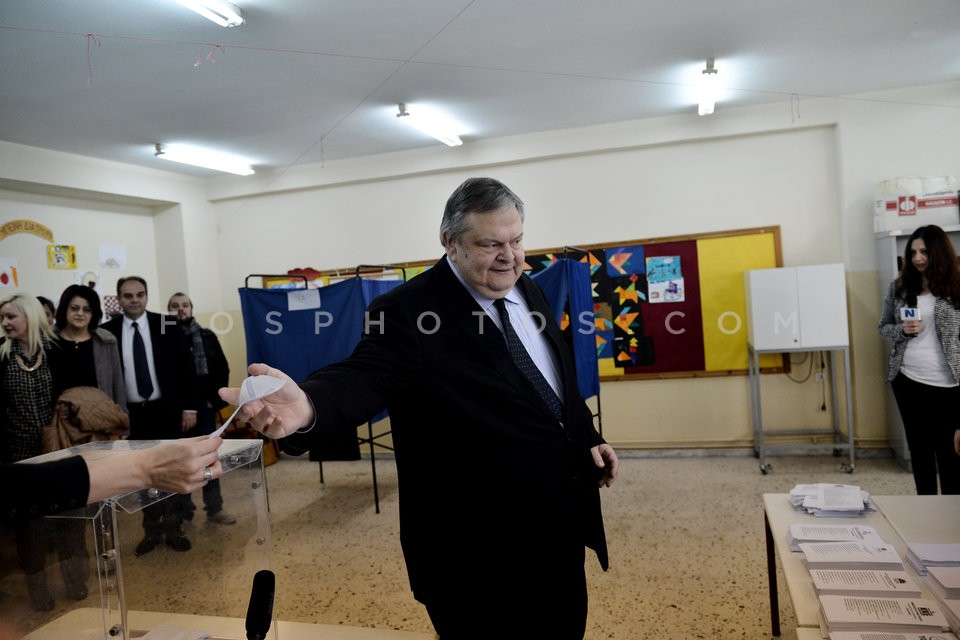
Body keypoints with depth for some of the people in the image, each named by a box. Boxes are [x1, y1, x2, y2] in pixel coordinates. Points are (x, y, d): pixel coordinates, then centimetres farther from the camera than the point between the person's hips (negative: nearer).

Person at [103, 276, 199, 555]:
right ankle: (152, 530, 24)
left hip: (166, 410, -1)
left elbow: (185, 367, -2)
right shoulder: (107, 331, 0)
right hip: (131, 414, 1)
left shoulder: (168, 325, -2)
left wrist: (189, 407, -6)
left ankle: (174, 529, 21)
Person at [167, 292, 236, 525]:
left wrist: (215, 399, -3)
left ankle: (214, 508, 14)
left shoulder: (207, 337, 5)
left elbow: (222, 369, 5)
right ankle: (183, 507, 18)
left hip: (203, 406, 2)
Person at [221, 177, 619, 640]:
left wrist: (587, 437, 15)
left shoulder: (528, 291, 4)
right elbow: (366, 376, -35)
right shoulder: (407, 311, -19)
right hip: (478, 544, -7)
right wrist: (308, 405, -55)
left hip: (558, 521, 8)